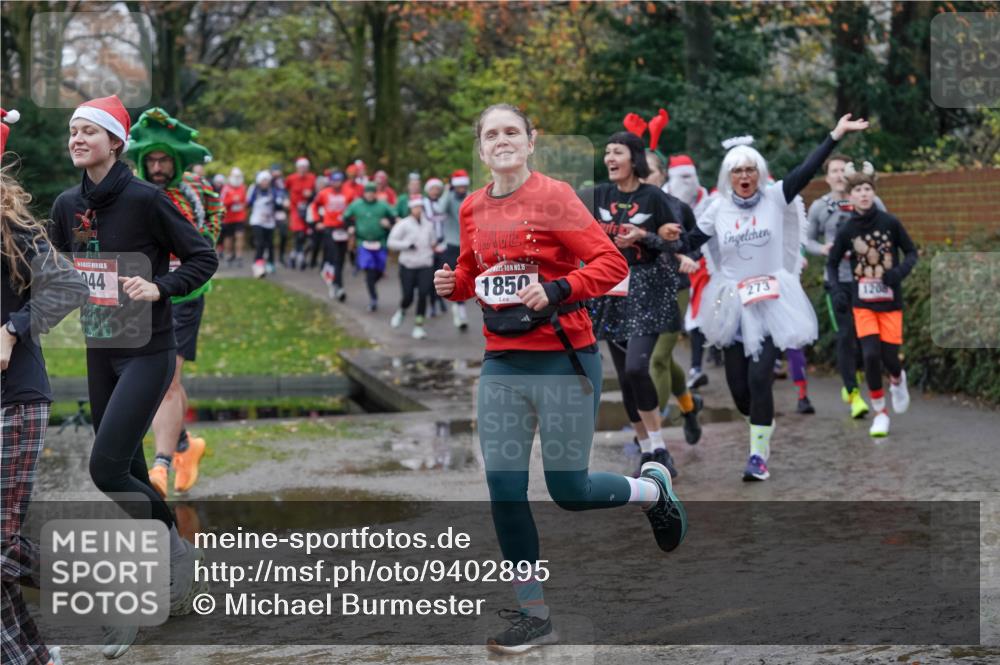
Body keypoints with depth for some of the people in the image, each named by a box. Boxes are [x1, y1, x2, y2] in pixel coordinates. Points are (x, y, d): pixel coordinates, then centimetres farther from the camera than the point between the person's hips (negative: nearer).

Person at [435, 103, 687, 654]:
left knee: (568, 491, 0)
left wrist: (555, 290, -26)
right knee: (504, 491, 0)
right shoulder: (473, 208, 7)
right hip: (502, 365, 5)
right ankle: (533, 615, 13)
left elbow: (612, 263, -14)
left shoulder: (554, 197, -10)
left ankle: (653, 489, 32)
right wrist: (454, 284, 0)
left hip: (563, 361, -5)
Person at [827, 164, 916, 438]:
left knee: (890, 357, 0)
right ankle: (879, 411, 7)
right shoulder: (847, 230, -5)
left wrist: (900, 271, -17)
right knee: (871, 354, -11)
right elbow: (832, 263, 8)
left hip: (890, 302, 0)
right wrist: (835, 290, -8)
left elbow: (911, 252, 3)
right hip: (863, 303, 0)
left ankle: (898, 380, 39)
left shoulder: (890, 223, -7)